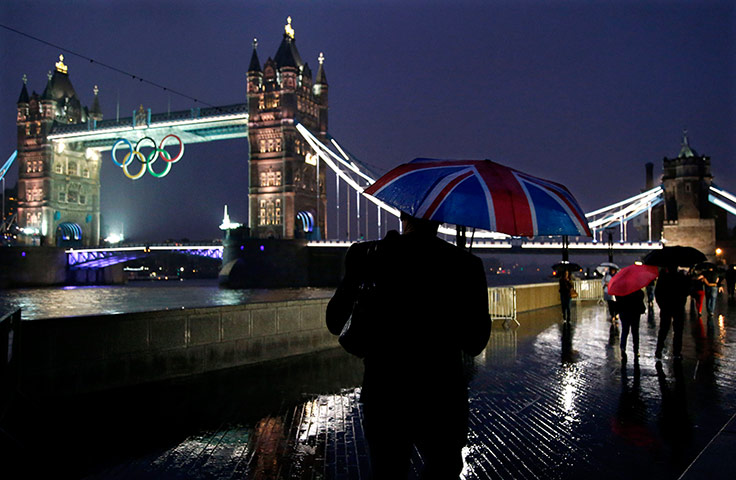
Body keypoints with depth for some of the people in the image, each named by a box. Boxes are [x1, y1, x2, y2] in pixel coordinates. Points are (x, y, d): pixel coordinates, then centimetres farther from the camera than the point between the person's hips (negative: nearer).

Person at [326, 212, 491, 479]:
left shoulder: (368, 254, -9)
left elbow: (335, 323, -4)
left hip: (382, 396, 1)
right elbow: (475, 344, -2)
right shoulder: (466, 264, -8)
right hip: (442, 398, 0)